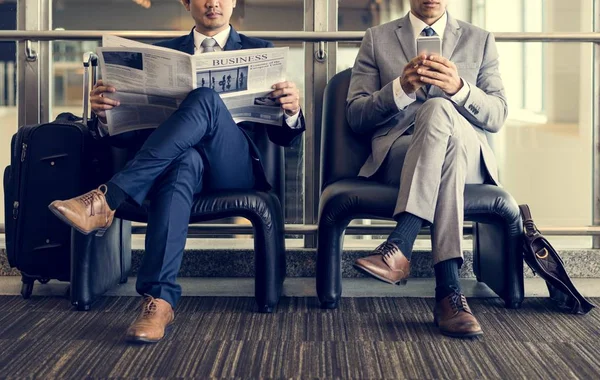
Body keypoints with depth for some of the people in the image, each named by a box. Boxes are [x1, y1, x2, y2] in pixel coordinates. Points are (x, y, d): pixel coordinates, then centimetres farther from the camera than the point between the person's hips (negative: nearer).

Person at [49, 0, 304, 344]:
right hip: (180, 158, 1)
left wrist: (292, 111, -16)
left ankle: (107, 200, -37)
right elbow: (134, 128, 14)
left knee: (205, 98, -32)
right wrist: (107, 112, -10)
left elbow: (282, 137, 8)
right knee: (185, 160, -39)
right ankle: (160, 300, -47)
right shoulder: (163, 53, 20)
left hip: (237, 170, -1)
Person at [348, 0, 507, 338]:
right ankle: (450, 290, -45)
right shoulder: (377, 39, 17)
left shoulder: (480, 41, 18)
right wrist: (400, 88, -13)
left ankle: (400, 246, -43)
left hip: (468, 157, 1)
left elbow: (498, 117, 7)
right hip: (396, 157, -1)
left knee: (439, 108, -33)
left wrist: (459, 88, -14)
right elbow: (356, 117, 7)